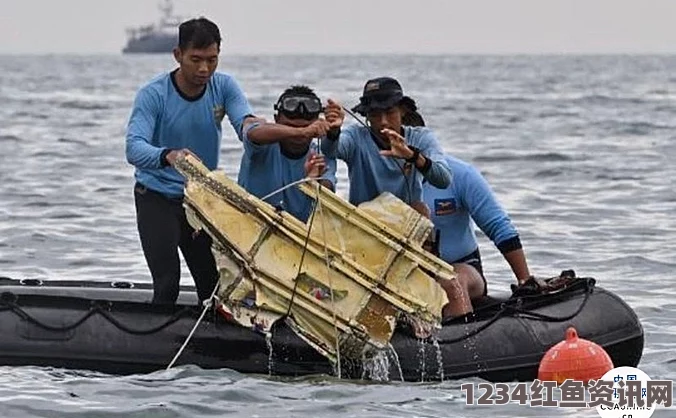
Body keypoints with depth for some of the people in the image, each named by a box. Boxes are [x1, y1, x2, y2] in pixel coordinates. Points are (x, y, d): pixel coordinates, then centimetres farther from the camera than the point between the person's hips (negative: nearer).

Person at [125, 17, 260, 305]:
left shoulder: (223, 87, -7)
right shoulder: (153, 94, -20)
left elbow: (246, 124, -22)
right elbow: (134, 148, -34)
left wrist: (252, 126, -47)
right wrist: (168, 156, -55)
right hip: (157, 197, -4)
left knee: (213, 283, 5)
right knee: (167, 284, -18)